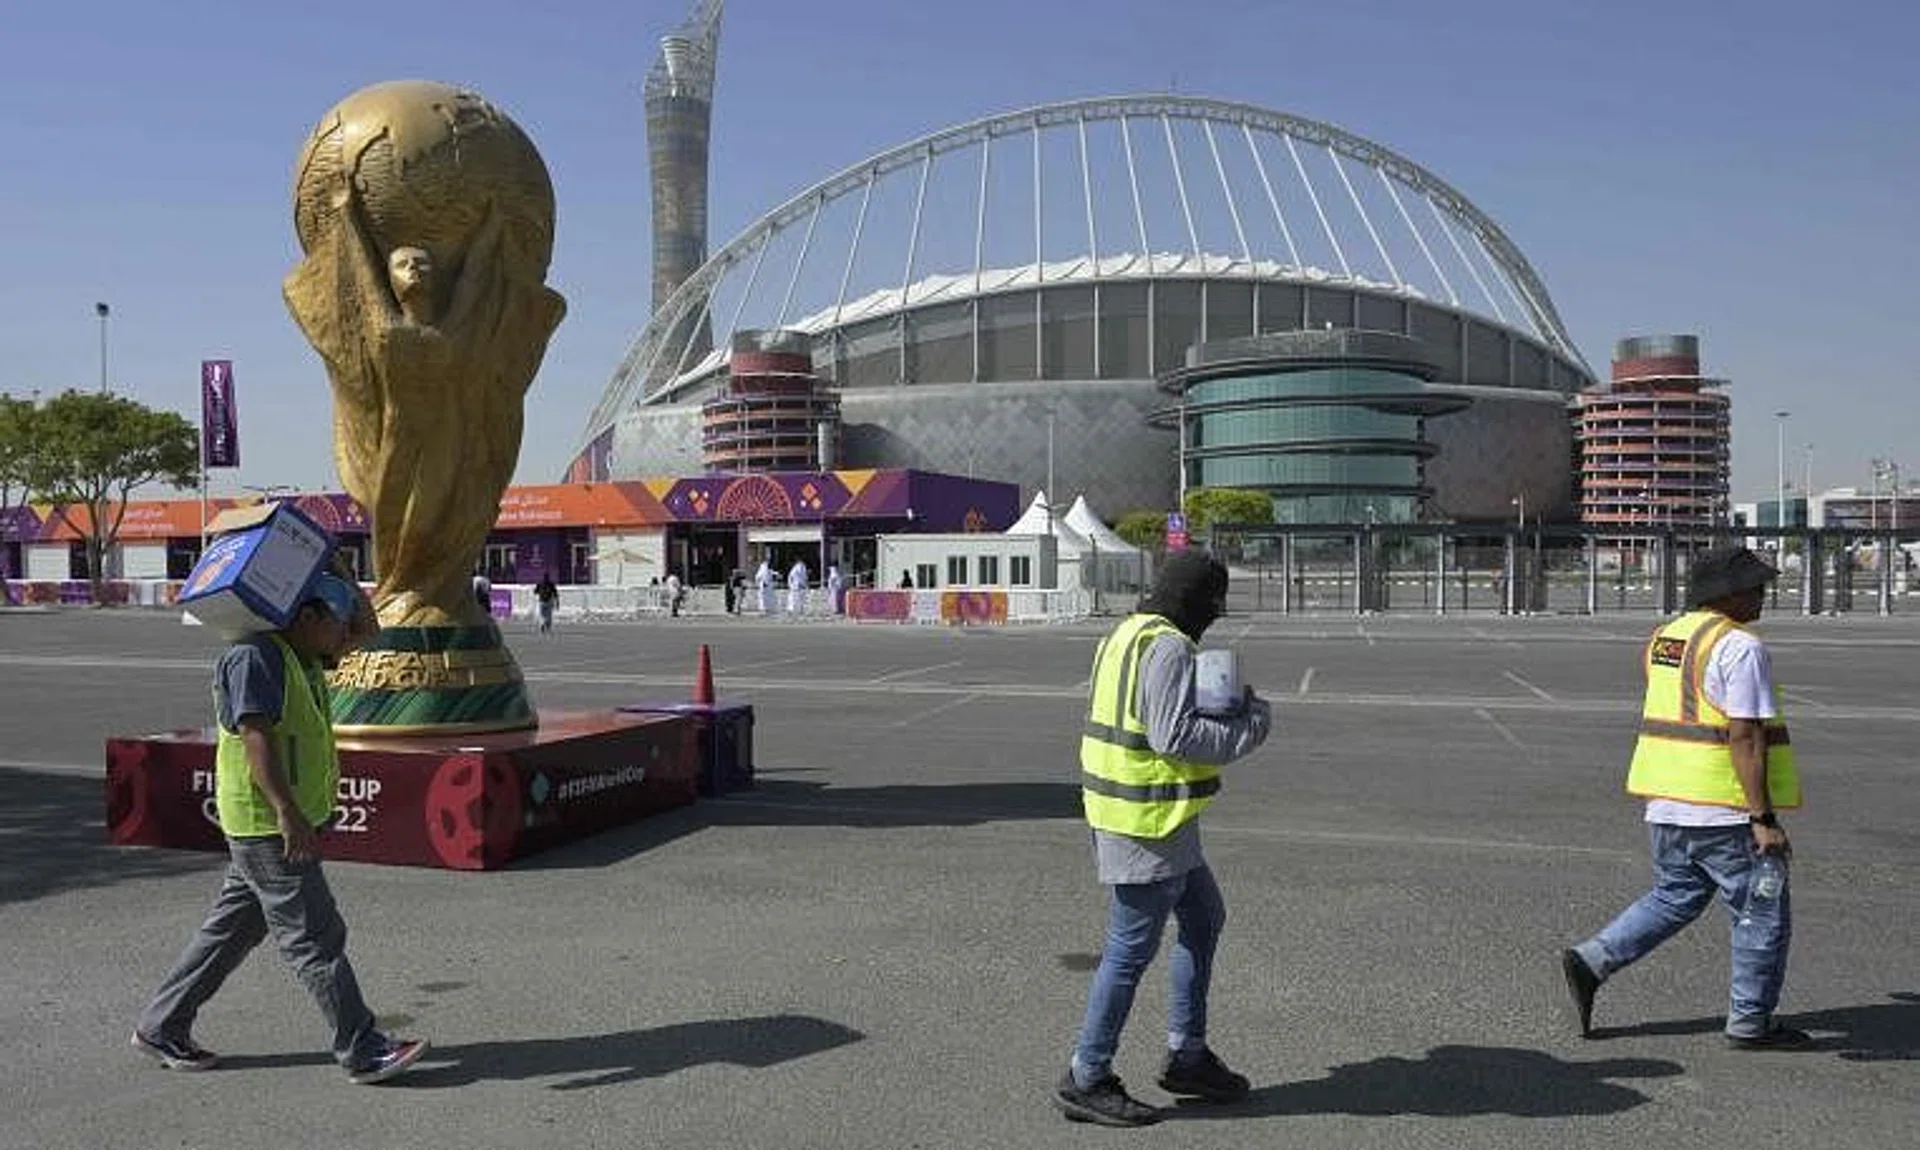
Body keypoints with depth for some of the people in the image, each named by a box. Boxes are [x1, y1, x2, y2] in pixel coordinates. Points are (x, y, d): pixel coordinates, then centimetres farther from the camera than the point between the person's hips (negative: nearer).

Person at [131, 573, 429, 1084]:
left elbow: (363, 617, 23)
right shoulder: (254, 657, -17)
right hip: (267, 825, -10)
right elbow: (256, 736, -26)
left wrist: (347, 592, 7)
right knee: (315, 938, -6)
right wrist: (287, 811, -32)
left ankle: (160, 1027, 30)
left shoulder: (301, 656, 13)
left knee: (233, 928, 18)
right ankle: (363, 1052, -1)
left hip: (285, 822, 10)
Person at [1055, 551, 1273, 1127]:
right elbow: (1175, 735, -24)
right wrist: (1250, 725, -11)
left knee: (1204, 918, 21)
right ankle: (1086, 1079, 11)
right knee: (1131, 949, -1)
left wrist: (1224, 708, 9)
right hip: (1149, 820, -11)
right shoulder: (1167, 647, -18)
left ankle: (1187, 1054, 29)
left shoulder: (1126, 635, 14)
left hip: (1130, 811, 11)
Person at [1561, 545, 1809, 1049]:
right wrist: (1764, 818, -19)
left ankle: (1591, 960, 10)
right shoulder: (1740, 647, -15)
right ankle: (1749, 1022, 17)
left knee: (1674, 898, 20)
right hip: (1724, 811, -8)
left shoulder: (1665, 638, 11)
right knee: (1763, 914, 8)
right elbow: (1745, 738, -20)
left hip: (1667, 804, 8)